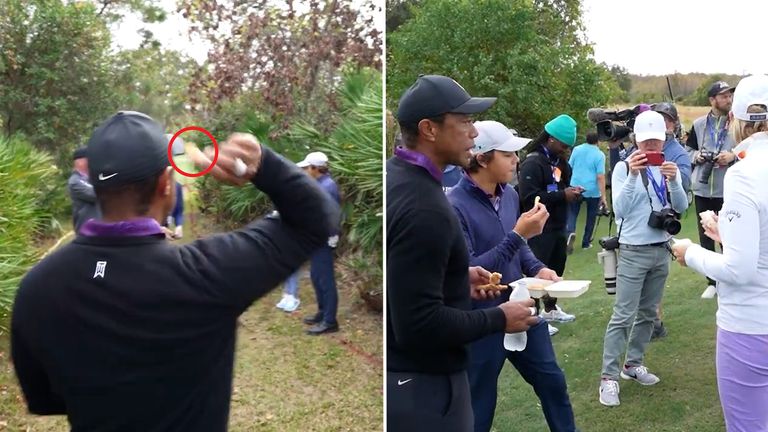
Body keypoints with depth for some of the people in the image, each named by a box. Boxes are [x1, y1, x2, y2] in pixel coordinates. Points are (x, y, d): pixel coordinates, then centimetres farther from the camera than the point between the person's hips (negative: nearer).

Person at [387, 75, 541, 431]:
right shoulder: (424, 208, -27)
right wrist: (499, 319, -16)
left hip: (403, 370, 9)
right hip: (421, 382, -9)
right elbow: (420, 325, -29)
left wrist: (457, 278, 12)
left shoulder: (395, 176, 4)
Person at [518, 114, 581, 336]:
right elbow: (529, 197, -26)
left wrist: (572, 191, 3)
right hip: (540, 229, -9)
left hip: (558, 226, 10)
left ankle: (550, 308, 33)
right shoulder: (532, 163, -17)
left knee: (557, 267, 18)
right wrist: (562, 195, -23)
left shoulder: (559, 161, 14)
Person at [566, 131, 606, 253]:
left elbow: (569, 167, 8)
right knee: (591, 217, 14)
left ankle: (570, 232, -20)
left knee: (572, 213, 9)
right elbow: (600, 176, -13)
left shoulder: (576, 149, 2)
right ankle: (586, 242, 20)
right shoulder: (600, 155, -8)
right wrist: (603, 197, -12)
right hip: (593, 191, -2)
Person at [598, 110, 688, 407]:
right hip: (633, 252, -5)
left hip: (662, 250, 5)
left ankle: (633, 364, 26)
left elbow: (681, 207, -4)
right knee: (623, 316, -6)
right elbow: (619, 210, -19)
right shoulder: (624, 167, -8)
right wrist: (633, 175, -30)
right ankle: (609, 376, -2)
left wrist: (674, 181, -22)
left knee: (647, 313, 13)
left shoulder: (669, 168, 5)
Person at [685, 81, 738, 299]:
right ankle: (712, 281, 23)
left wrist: (733, 156, -17)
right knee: (706, 236, 10)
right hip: (703, 189, 3)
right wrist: (697, 156, -7)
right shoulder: (699, 124, 5)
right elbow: (688, 151, 14)